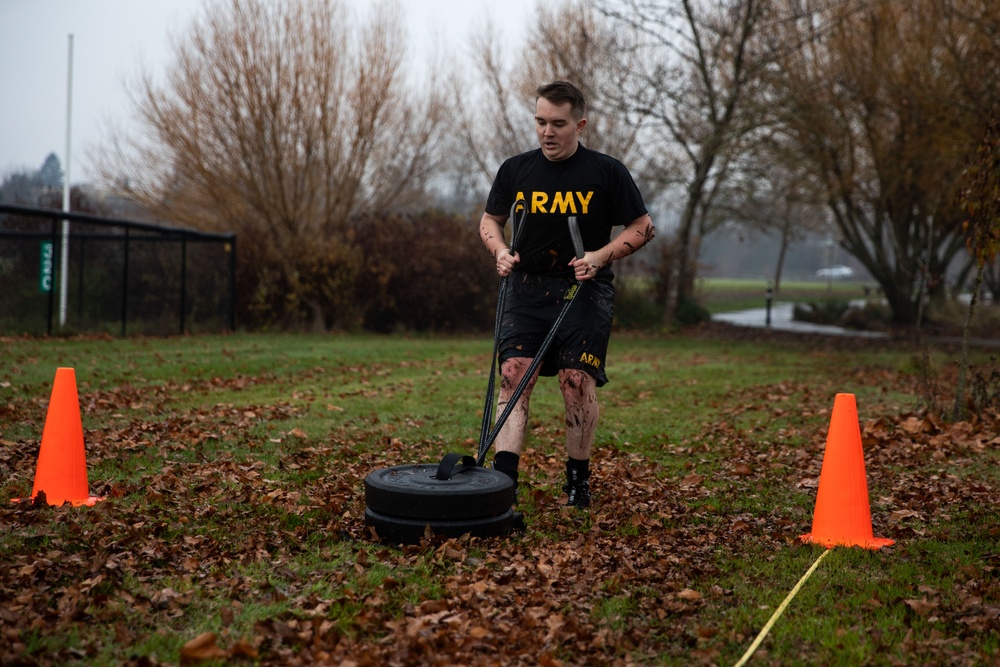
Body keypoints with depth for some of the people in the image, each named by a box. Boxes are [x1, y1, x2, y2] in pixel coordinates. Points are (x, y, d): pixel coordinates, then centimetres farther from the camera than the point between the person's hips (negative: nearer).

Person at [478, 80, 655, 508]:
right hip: (527, 288, 2)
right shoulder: (515, 170, 7)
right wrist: (500, 250, -4)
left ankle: (578, 481, 11)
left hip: (585, 292, -2)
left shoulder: (607, 173, -1)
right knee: (513, 374, -11)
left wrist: (601, 256, -12)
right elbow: (489, 220, 18)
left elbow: (642, 228, 3)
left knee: (578, 384, -7)